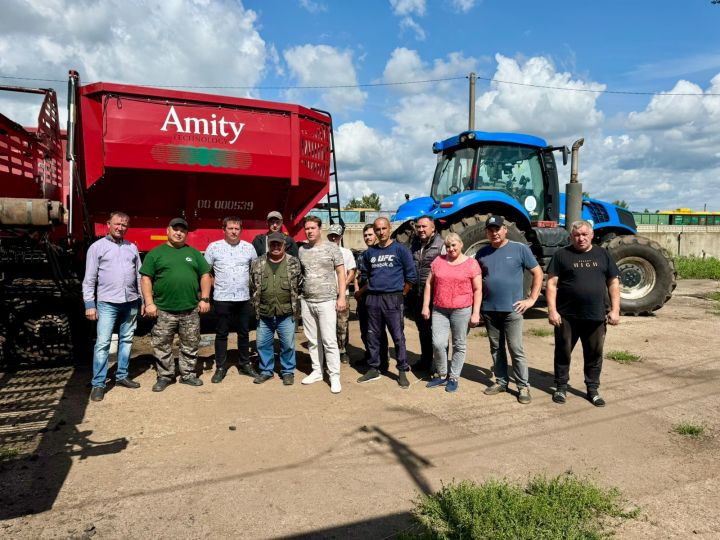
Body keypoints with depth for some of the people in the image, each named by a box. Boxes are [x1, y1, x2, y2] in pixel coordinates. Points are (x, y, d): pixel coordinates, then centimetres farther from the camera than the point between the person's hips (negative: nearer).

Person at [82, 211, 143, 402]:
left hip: (130, 302, 4)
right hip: (107, 303, -4)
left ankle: (121, 376, 24)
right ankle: (98, 384, 2)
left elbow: (139, 276, 13)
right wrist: (89, 304, -7)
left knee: (126, 340, 11)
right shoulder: (97, 247, 0)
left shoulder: (132, 247, 11)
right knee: (102, 343, -5)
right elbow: (89, 279, -2)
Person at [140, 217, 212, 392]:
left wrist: (205, 299, 2)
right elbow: (146, 278, 1)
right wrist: (149, 303, -7)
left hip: (190, 310, 2)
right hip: (163, 311, -2)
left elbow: (205, 276, 11)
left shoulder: (194, 253, 12)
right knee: (162, 346, 6)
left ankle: (188, 375, 23)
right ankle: (164, 376, 20)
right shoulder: (155, 253, 4)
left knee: (190, 345, 10)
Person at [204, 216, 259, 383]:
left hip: (244, 298, 2)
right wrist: (216, 285, -1)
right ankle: (220, 367, 15)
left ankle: (244, 364, 24)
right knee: (222, 333, 5)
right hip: (222, 298, -2)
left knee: (244, 332, 11)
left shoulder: (249, 248, 4)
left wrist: (250, 285, 7)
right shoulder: (214, 247, -2)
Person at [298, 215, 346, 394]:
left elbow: (341, 273, -2)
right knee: (312, 340, 12)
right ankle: (316, 371, 25)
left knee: (329, 341, -5)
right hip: (306, 301, 4)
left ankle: (334, 376, 4)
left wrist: (341, 297, -9)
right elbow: (298, 274, 15)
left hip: (326, 301, -4)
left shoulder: (331, 247, -2)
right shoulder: (301, 250, 9)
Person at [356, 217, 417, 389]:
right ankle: (374, 369, 22)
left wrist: (400, 294, 0)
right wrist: (371, 291, 14)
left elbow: (411, 276, -1)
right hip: (373, 299, 4)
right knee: (373, 336, 10)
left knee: (398, 337, -2)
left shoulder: (400, 250, -2)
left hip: (393, 299, -4)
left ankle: (402, 371, 8)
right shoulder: (369, 252, 10)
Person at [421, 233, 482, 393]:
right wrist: (426, 306, 6)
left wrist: (476, 313, -7)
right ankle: (441, 374, 18)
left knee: (459, 345, 6)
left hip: (462, 310, -2)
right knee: (438, 343, -3)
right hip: (439, 310, 2)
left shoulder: (471, 263, -1)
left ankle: (454, 378, 20)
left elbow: (478, 290, -1)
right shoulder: (438, 261, 8)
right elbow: (429, 284, 11)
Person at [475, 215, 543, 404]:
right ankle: (501, 381, 26)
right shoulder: (482, 253, 7)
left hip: (512, 309, -4)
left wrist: (532, 299, -4)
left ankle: (523, 386, 10)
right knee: (496, 349, 13)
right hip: (489, 310, 4)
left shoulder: (519, 249, -3)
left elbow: (538, 273, 1)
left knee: (516, 350, -1)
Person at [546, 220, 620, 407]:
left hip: (596, 316, 2)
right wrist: (552, 310, -11)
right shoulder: (561, 255, 0)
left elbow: (613, 283, 10)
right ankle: (561, 387, 23)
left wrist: (615, 310, 1)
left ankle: (593, 389, 26)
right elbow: (552, 283, -3)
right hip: (567, 316, -2)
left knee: (594, 355, 11)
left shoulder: (602, 254, 9)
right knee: (563, 352, 8)